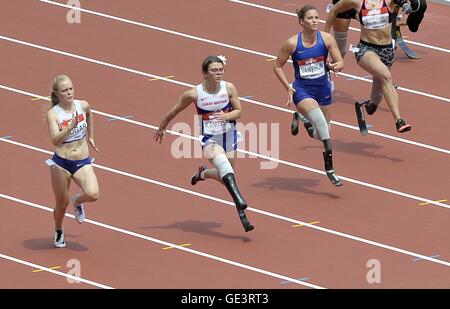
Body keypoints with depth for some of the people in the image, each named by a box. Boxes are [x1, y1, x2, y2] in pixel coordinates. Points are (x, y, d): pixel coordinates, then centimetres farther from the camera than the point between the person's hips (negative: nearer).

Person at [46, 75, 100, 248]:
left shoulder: (83, 106, -2)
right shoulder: (53, 113, -14)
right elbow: (55, 140, -26)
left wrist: (90, 137, 28)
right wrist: (71, 126, -38)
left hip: (83, 162, 2)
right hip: (61, 163, -2)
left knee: (92, 194, -21)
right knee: (62, 203, 8)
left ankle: (77, 201, 16)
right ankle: (58, 232, 39)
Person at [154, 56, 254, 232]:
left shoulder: (229, 88, -11)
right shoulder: (194, 94, -16)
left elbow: (238, 111, -1)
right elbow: (175, 110, 0)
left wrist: (226, 115, -24)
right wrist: (162, 128, 14)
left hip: (229, 136, 4)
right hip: (209, 139, -4)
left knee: (225, 177, 13)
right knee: (223, 164, -31)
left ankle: (203, 173, 48)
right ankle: (240, 205, -42)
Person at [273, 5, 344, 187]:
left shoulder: (326, 39, -8)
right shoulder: (292, 43, -13)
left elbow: (340, 63, -3)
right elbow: (277, 66, 0)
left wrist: (335, 67, -28)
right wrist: (288, 88, -10)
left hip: (323, 88, 4)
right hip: (302, 89, -4)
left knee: (322, 132, 12)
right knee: (320, 120, -30)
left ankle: (300, 118, 46)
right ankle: (329, 169, -29)